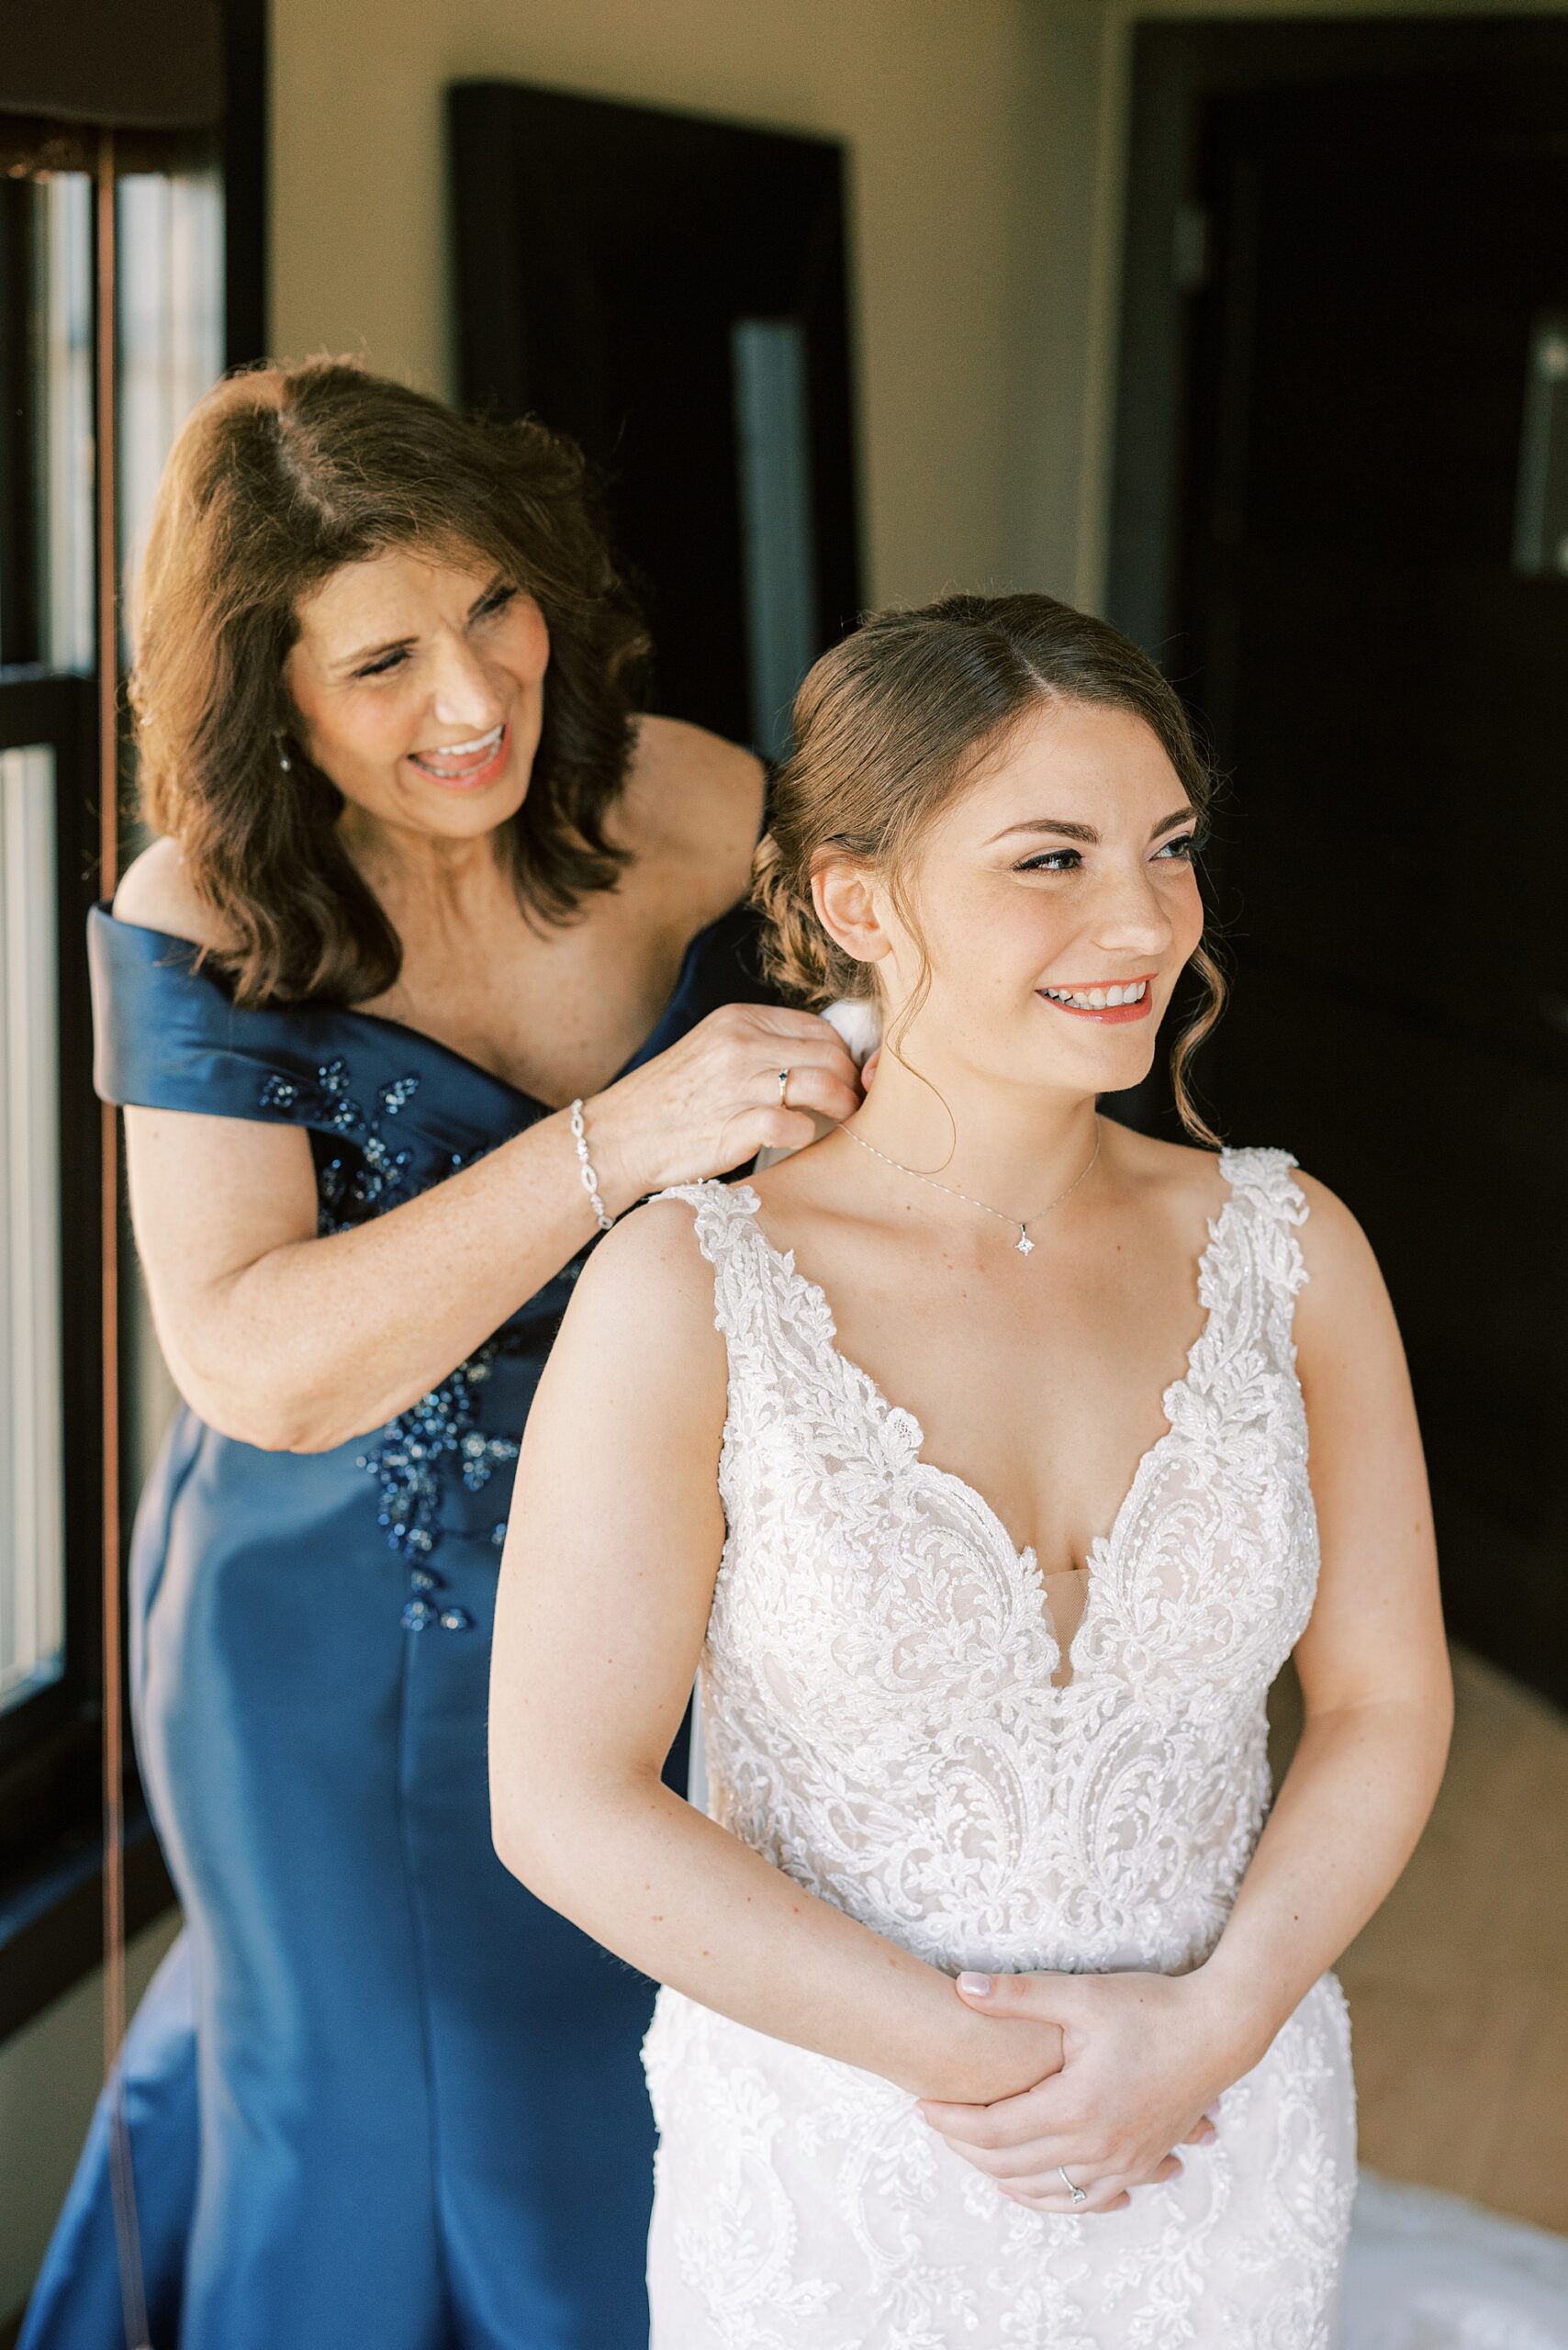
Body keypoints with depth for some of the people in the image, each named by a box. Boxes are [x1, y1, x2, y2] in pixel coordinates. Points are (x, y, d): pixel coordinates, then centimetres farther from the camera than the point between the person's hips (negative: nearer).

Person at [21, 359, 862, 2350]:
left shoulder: (692, 808, -13)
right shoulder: (204, 931, -19)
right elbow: (253, 1366, -30)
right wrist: (620, 1140, -39)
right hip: (347, 1653, -2)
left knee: (639, 2083, 23)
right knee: (362, 2073, 21)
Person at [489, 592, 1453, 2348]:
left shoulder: (1287, 1250, -8)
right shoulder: (687, 1296, -17)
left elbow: (1385, 1704, 0)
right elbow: (566, 1806, -16)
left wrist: (1211, 2028, -14)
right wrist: (982, 2055, -16)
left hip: (1226, 2165, 3)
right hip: (829, 2186, -2)